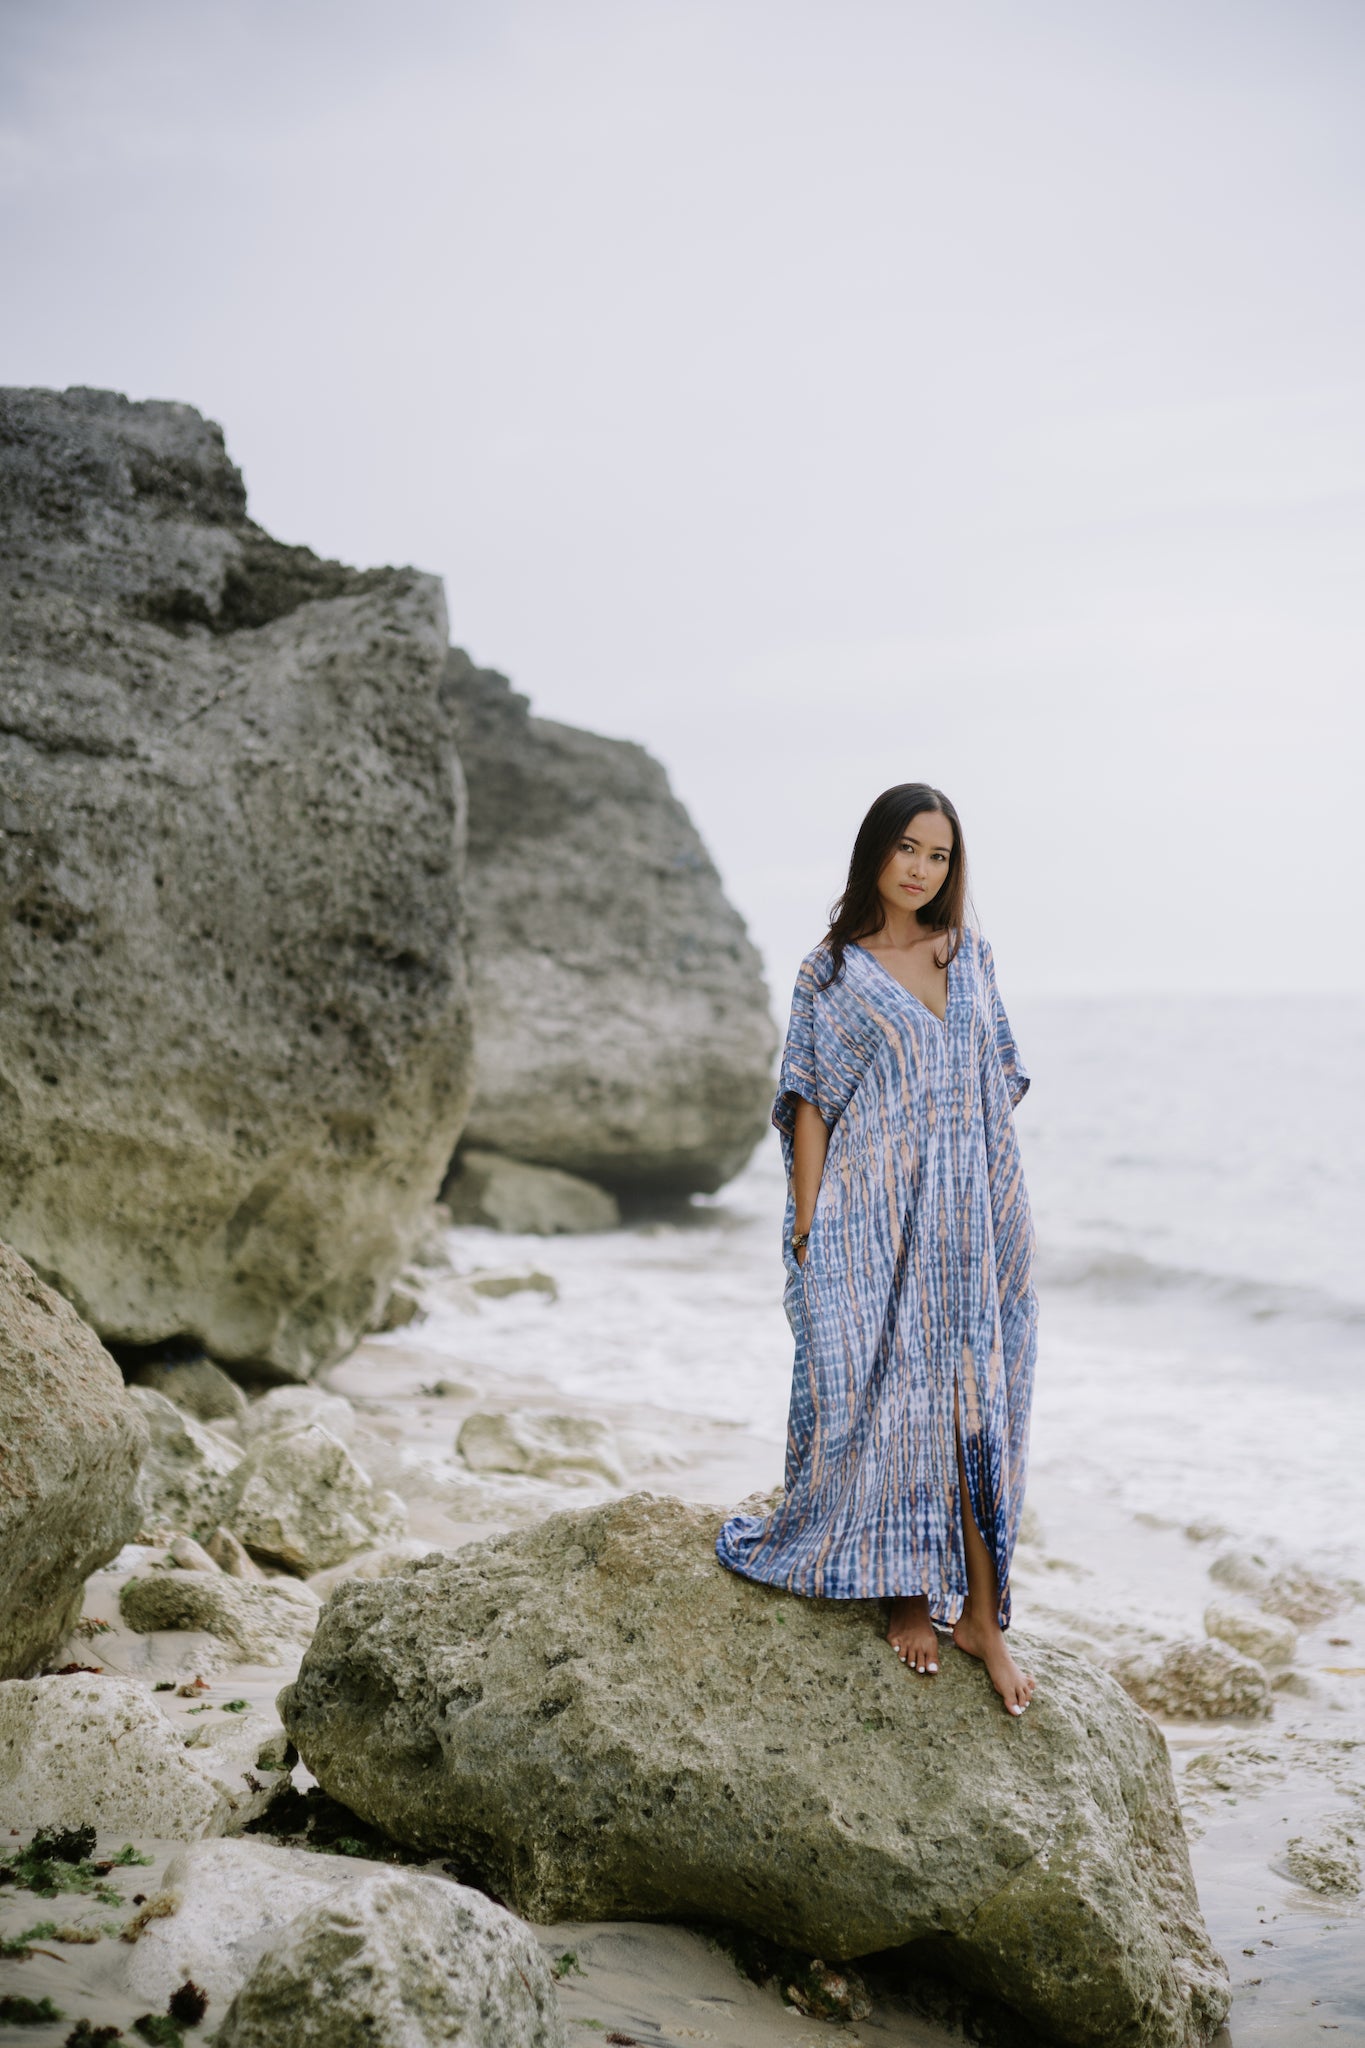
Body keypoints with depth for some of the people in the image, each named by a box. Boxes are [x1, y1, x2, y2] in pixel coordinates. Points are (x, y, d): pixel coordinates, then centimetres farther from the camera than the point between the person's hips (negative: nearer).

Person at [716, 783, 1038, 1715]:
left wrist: (1012, 1210, 9)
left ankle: (980, 1612, 9)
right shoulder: (832, 973, 2)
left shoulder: (972, 957, 12)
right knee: (887, 1397, -1)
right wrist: (807, 1223, -8)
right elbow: (810, 1104, -1)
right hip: (875, 1219, -3)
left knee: (975, 1403, 3)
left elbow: (998, 1090, 14)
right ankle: (907, 1593, 14)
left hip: (972, 1217, 3)